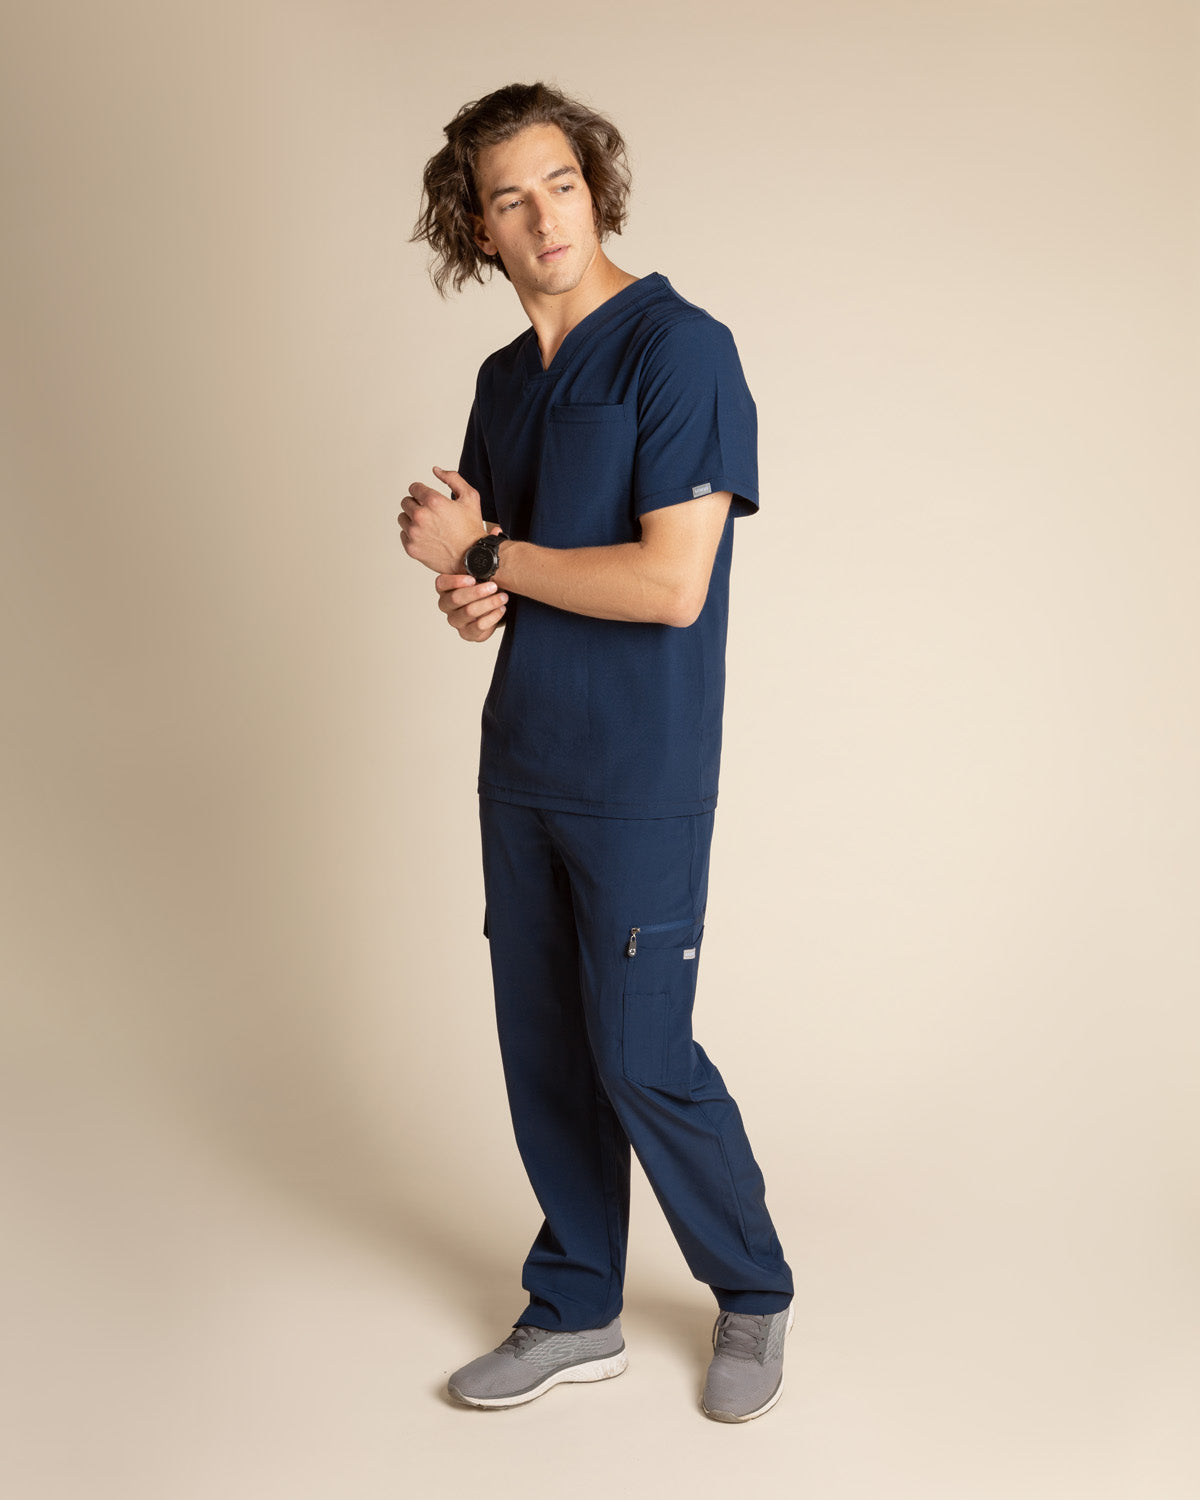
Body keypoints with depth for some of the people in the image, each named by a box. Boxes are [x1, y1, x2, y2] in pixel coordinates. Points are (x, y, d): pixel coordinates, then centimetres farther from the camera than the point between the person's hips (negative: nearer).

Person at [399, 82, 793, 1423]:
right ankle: (575, 1314, 28)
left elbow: (670, 584, -22)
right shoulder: (504, 378, 10)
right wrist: (465, 595, -5)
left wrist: (485, 554, -13)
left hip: (640, 778, -7)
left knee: (640, 1060, -1)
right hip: (520, 761, 7)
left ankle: (754, 1298, 24)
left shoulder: (680, 349, -14)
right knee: (543, 1049, 12)